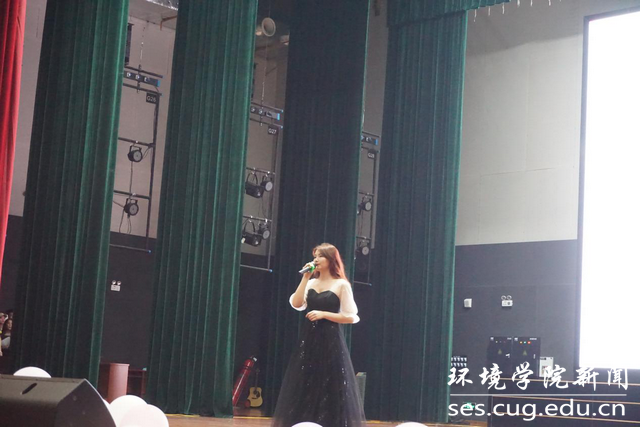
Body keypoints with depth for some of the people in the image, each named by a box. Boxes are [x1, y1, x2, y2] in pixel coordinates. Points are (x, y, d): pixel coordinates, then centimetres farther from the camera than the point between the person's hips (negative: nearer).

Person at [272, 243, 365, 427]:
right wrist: (305, 278, -5)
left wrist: (323, 314, -14)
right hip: (309, 340, 5)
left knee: (329, 390, -2)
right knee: (305, 387, 5)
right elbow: (296, 304, -3)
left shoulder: (342, 285, -3)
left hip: (330, 342, -5)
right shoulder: (311, 282, 11)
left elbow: (351, 317, -6)